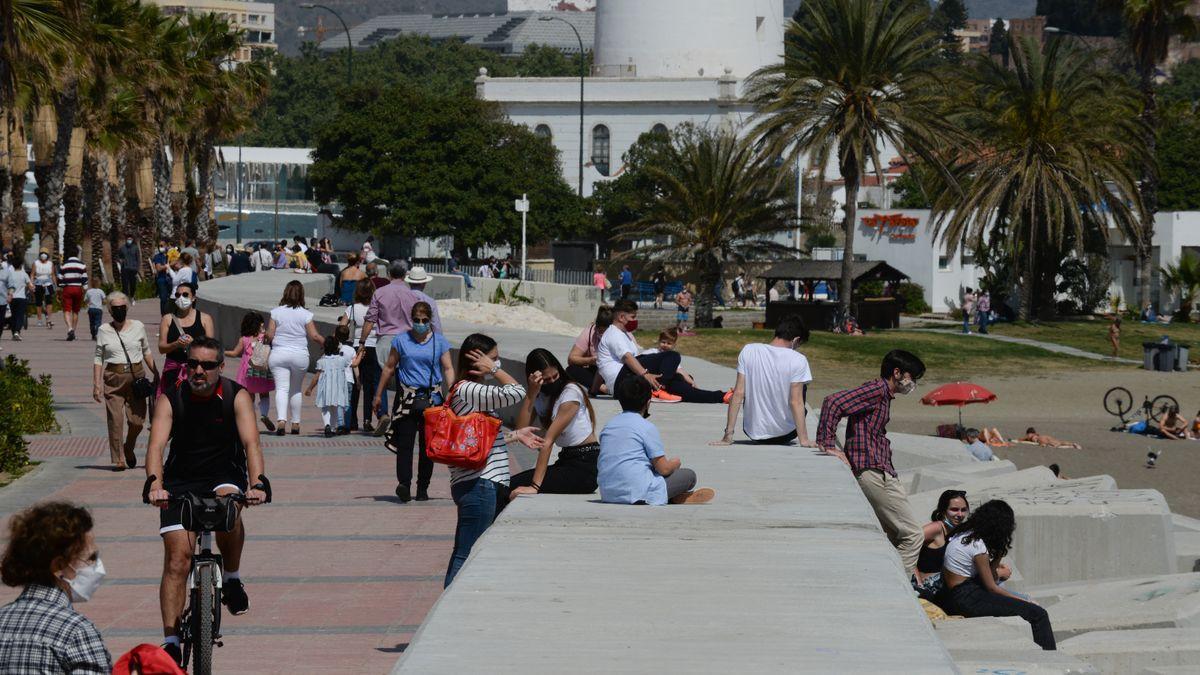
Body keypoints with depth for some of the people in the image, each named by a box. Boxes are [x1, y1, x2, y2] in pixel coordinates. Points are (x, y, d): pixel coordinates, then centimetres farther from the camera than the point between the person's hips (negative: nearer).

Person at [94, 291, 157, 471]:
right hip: (114, 378, -1)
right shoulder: (104, 330, 3)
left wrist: (156, 374, 16)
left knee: (137, 420, -3)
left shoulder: (138, 327, 7)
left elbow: (147, 352, 18)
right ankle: (118, 460, -1)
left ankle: (129, 449, 26)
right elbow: (98, 358, 5)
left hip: (136, 376, 1)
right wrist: (96, 384, -1)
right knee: (115, 421, -7)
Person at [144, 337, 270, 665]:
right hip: (181, 483, 1)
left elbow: (251, 443, -21)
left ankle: (232, 577, -10)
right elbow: (156, 444, -21)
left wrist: (258, 483, -39)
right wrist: (154, 483, -40)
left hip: (225, 476, -1)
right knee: (177, 560, -11)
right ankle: (170, 641, -8)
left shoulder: (236, 397, -10)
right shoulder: (171, 399, -9)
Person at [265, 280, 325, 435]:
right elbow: (314, 336, -5)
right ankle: (295, 423, 20)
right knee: (296, 390, 16)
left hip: (278, 354, 0)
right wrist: (326, 343, 12)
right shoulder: (305, 314, -4)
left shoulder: (276, 312, -2)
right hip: (300, 355, 0)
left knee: (281, 389, -4)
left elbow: (269, 335, -3)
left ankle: (281, 420, -24)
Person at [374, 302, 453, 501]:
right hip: (407, 397, -1)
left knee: (427, 444, 4)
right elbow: (389, 367, 12)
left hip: (432, 398, 1)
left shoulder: (439, 341, 8)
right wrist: (378, 395, 14)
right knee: (405, 442, -12)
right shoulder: (401, 340, 7)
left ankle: (422, 488, 11)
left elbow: (448, 368, 4)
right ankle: (404, 484, -22)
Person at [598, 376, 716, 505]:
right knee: (689, 475, 6)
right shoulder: (647, 428, -7)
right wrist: (675, 463, 17)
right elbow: (663, 469, -8)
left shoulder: (608, 426, 13)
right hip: (639, 494, -7)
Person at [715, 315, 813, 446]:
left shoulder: (748, 351, -8)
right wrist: (804, 440, -11)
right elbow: (796, 402, -17)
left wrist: (728, 435, -4)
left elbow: (738, 394, -7)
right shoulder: (798, 360, -16)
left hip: (754, 433, 2)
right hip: (784, 434, -2)